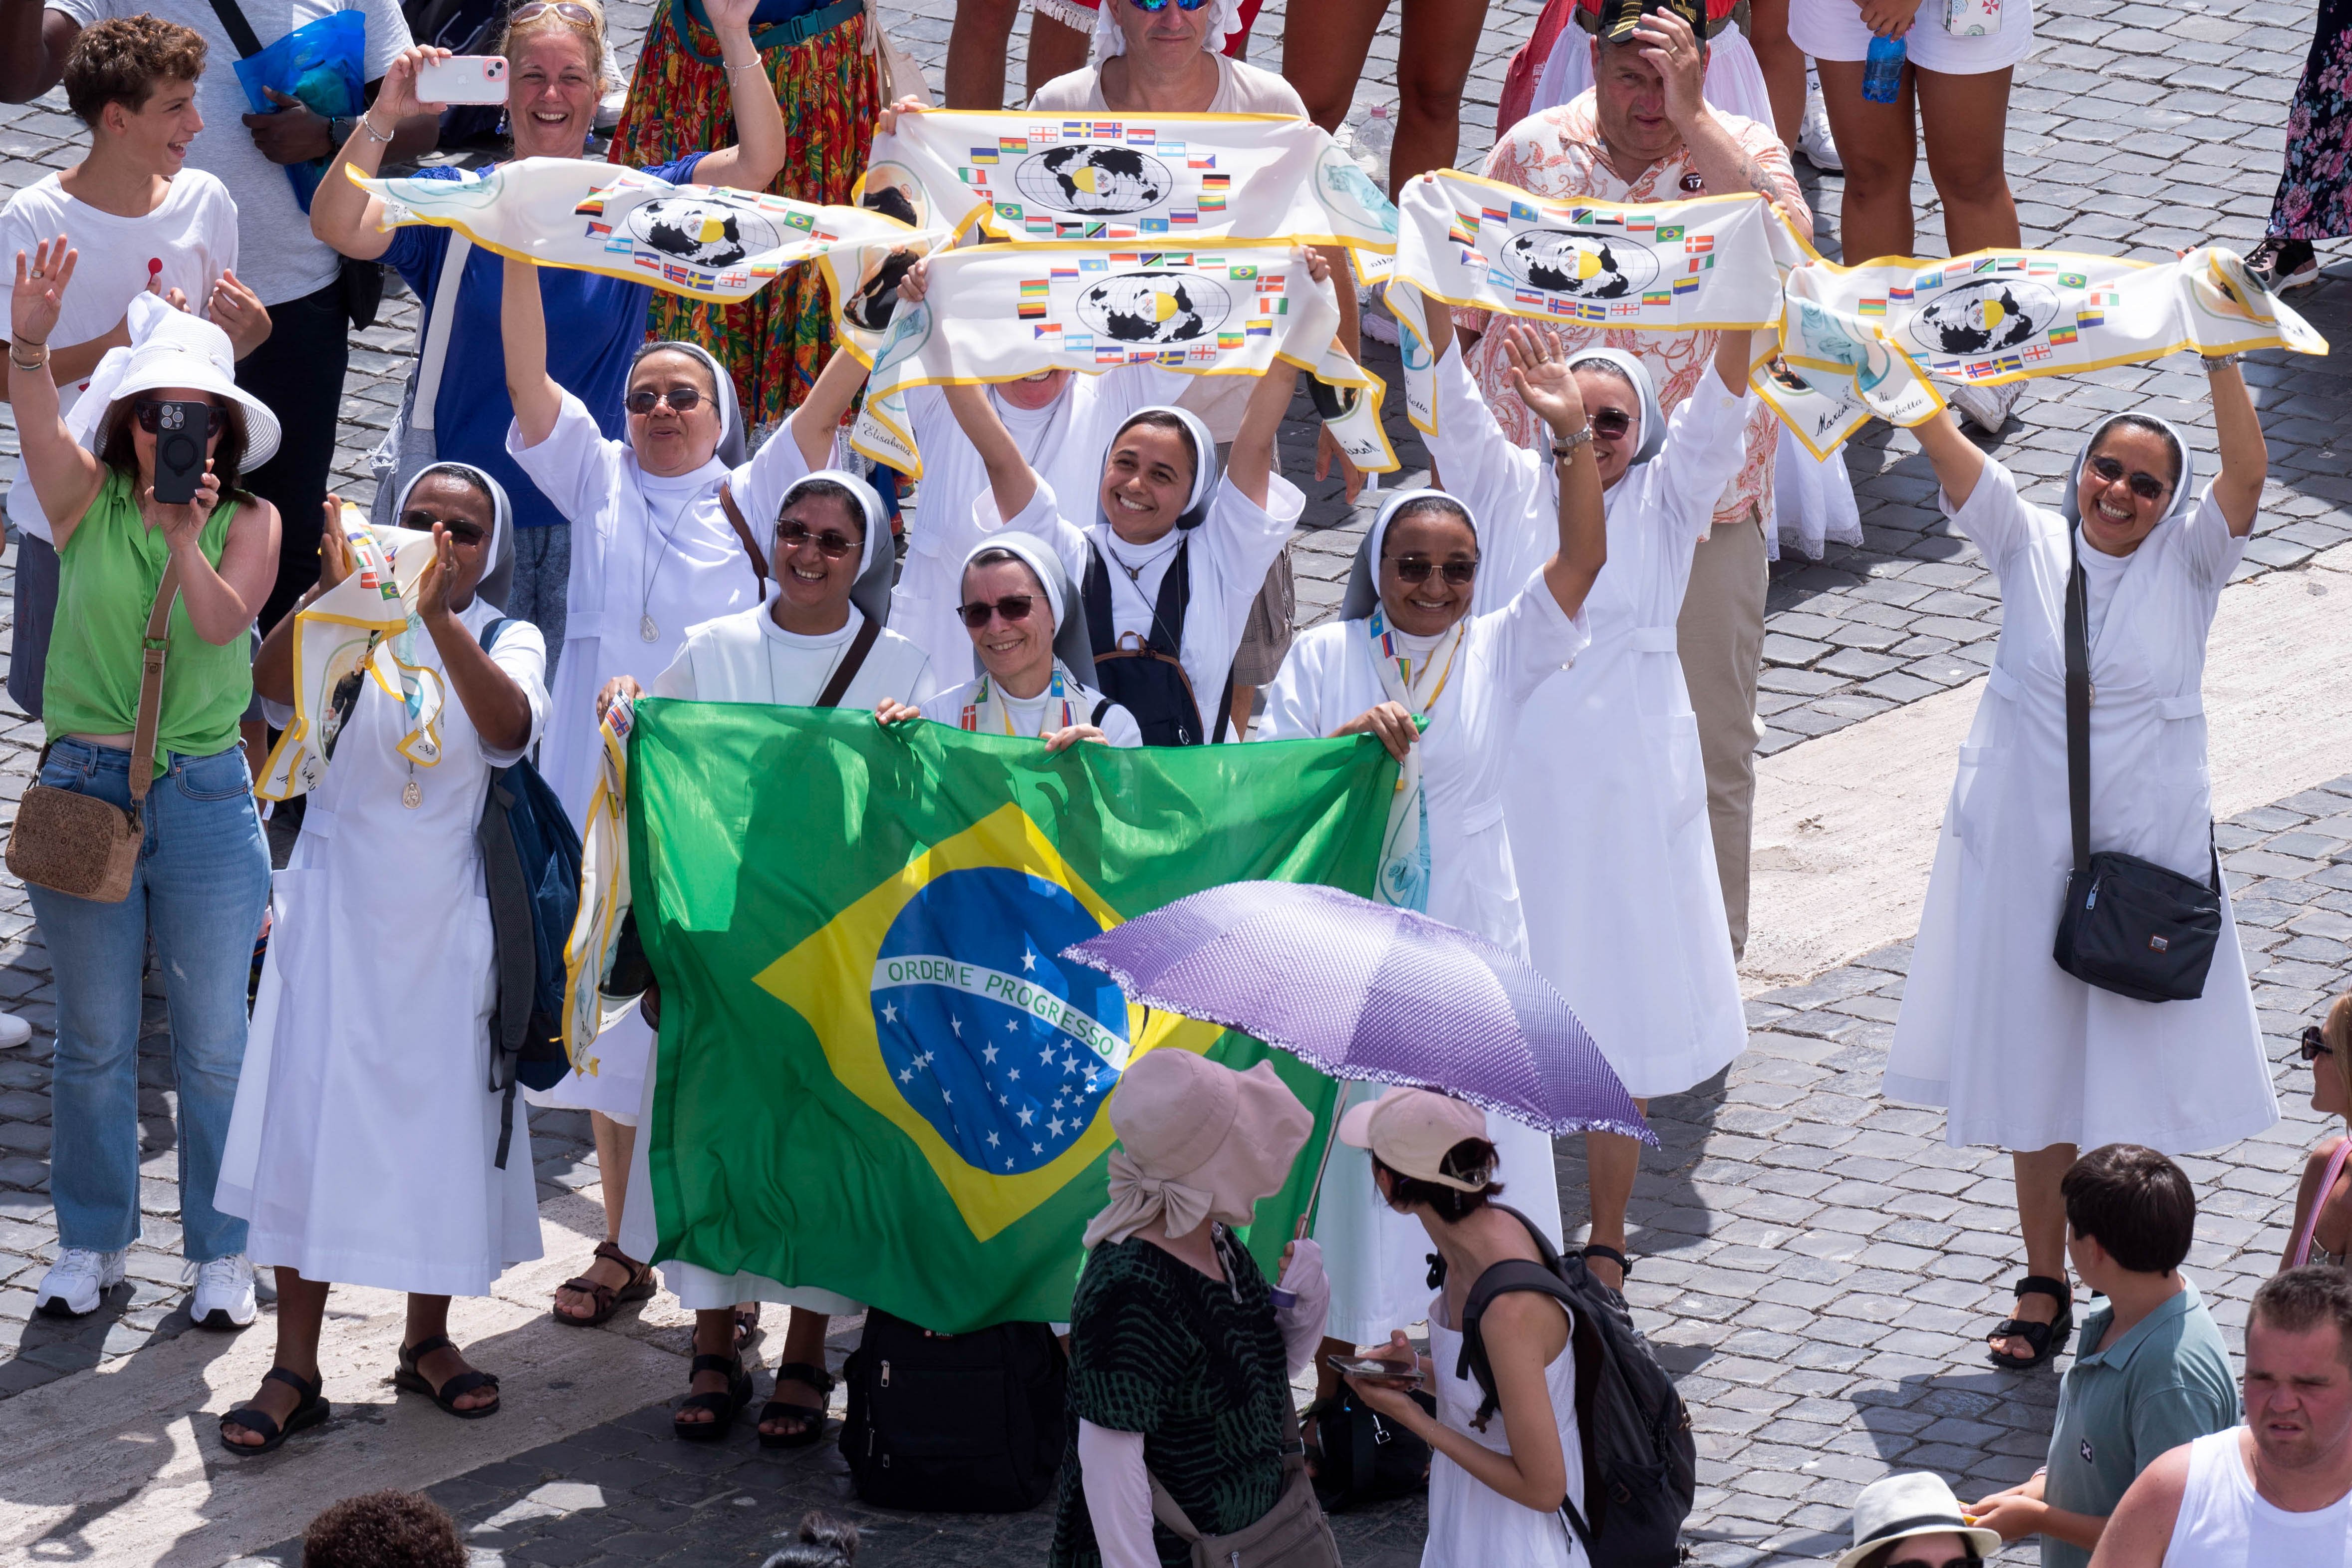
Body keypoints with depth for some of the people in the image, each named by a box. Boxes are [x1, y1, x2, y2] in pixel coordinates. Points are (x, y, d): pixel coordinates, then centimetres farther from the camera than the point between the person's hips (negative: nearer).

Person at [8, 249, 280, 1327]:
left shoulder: (249, 523, -1)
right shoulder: (87, 498, -1)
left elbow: (223, 621, -16)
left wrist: (184, 540, -33)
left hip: (205, 794, 0)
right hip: (87, 784, 1)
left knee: (213, 1042, 5)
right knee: (92, 1039, 10)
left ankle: (220, 1253, 17)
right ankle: (92, 1244, 24)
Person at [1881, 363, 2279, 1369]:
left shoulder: (2186, 562, -2)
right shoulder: (2031, 545, 1)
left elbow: (2245, 475, -19)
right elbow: (1945, 447, -8)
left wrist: (2220, 361, -31)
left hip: (2146, 862, -2)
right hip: (2027, 858, 2)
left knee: (2132, 1084, 0)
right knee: (2036, 1075, 9)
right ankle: (2044, 1289, 19)